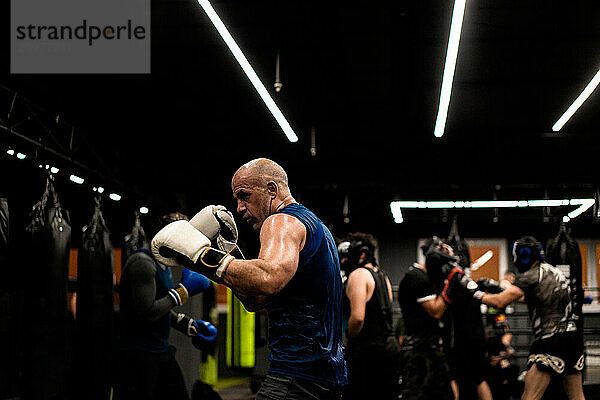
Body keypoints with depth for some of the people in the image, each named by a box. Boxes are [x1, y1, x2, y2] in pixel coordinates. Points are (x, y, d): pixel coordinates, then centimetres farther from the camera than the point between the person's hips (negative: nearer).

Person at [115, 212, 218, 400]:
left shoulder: (163, 265, 15)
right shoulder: (142, 262, -16)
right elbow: (148, 312, -24)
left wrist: (191, 325, 16)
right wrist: (183, 291, -15)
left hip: (162, 351, 10)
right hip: (137, 354, -10)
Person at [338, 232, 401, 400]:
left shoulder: (358, 275, -11)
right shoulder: (382, 274, 17)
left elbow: (358, 317, -22)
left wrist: (349, 336, -5)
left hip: (367, 351, -9)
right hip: (390, 348, 9)